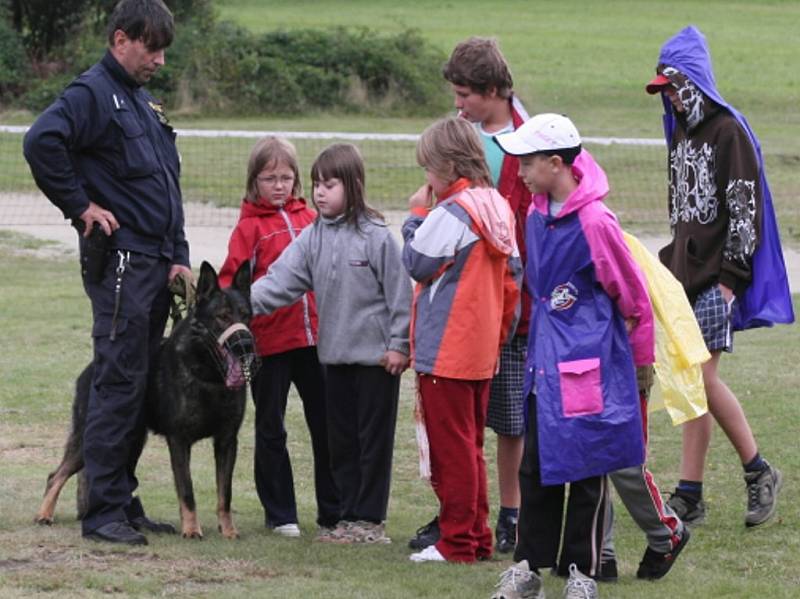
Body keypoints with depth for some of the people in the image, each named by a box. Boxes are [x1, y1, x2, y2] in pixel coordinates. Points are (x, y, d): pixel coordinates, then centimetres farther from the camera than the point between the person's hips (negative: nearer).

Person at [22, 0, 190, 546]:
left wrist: (179, 256, 13)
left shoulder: (144, 102, 20)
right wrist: (80, 204, -18)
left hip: (157, 265, 9)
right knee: (118, 385, -8)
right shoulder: (93, 94, -10)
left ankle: (123, 501, 17)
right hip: (120, 261, -9)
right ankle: (104, 512, -5)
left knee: (142, 385, 11)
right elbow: (41, 142, -28)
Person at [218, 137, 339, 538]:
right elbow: (231, 280, -8)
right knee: (271, 429, 7)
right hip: (269, 341, -4)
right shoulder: (250, 225, -4)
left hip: (314, 336, 4)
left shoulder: (309, 219, 8)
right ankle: (280, 515, 15)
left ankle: (333, 510, 18)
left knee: (326, 423, 9)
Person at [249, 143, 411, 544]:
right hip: (335, 355, 6)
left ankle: (370, 519, 8)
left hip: (376, 356, -6)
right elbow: (282, 279, -4)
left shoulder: (376, 237, -11)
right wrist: (245, 303, -19)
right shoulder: (313, 237, 4)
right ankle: (349, 516, 19)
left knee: (373, 438, 2)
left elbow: (399, 292, -9)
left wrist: (399, 344, -9)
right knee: (341, 440, 11)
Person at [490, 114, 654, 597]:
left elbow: (633, 294, -9)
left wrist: (641, 358, 1)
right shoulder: (537, 218, 6)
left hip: (589, 366, -7)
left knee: (586, 471, 2)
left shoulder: (595, 222, -17)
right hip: (545, 364, 7)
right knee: (536, 466, 10)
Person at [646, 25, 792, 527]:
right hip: (687, 275, 8)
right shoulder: (681, 132, 17)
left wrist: (730, 275, -17)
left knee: (703, 377, -13)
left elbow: (745, 208, -14)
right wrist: (671, 264, 17)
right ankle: (690, 495, 6)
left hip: (717, 277, -8)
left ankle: (759, 472, 1)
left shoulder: (729, 131, -10)